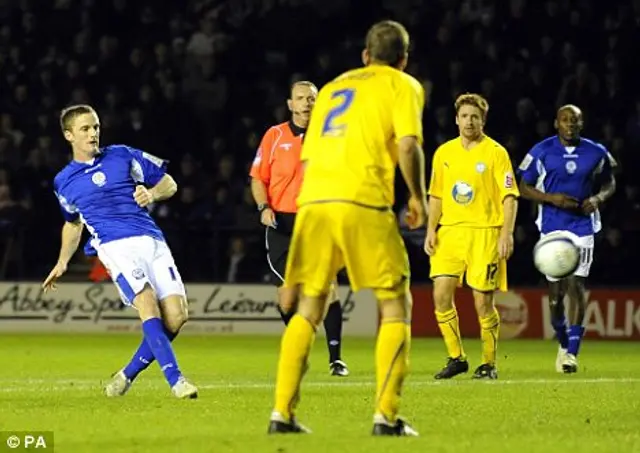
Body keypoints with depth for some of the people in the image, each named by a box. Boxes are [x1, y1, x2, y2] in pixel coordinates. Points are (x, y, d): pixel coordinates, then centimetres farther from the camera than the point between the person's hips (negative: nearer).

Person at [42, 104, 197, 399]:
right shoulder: (64, 182, 16)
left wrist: (152, 194, -5)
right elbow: (73, 223, 34)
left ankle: (128, 374, 8)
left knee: (176, 315, -11)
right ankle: (175, 379, -28)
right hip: (115, 245, -1)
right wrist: (62, 262, 28)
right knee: (149, 306, -26)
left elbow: (169, 184, 16)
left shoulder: (123, 156, 11)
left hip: (151, 241, 1)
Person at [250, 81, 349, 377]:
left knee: (329, 288, -10)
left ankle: (335, 358, -4)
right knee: (287, 291, -3)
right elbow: (258, 178, 7)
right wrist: (264, 207, -9)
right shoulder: (275, 136, 4)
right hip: (282, 222, 0)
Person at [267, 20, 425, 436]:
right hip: (363, 202, -5)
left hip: (313, 200, 5)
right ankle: (386, 415, -5)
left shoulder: (333, 87, 27)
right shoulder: (403, 86, 12)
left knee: (309, 311, 14)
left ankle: (282, 412, 5)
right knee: (396, 307, 6)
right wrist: (419, 198, 9)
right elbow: (408, 145, -5)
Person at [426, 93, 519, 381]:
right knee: (441, 295, -7)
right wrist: (431, 231, 8)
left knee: (483, 302, -4)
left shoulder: (495, 153, -1)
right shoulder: (444, 153, 12)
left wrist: (506, 234, -13)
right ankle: (456, 358, 6)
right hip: (449, 231, 4)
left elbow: (510, 196, -4)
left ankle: (488, 364, 10)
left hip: (485, 234, -4)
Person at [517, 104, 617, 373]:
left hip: (582, 226, 0)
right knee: (555, 289, 4)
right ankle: (563, 342, 27)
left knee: (576, 283, -13)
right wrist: (551, 198, -15)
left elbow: (609, 183, 15)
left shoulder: (596, 153, 2)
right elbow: (524, 187, 2)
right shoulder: (542, 152, -3)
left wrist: (598, 199, -7)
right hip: (552, 227, 0)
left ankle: (572, 351, -11)